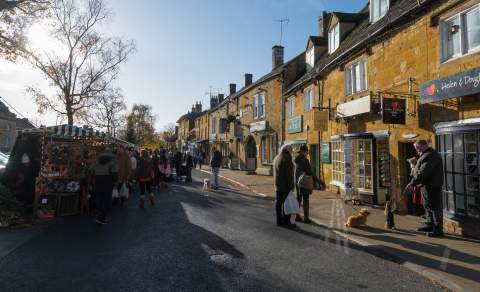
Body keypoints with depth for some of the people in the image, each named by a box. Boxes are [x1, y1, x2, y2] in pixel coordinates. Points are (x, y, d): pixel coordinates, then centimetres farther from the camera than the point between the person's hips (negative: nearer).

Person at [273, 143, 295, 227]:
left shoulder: (276, 158, 13)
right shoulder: (287, 159, -15)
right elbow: (289, 174, -18)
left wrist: (277, 183, 18)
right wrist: (292, 185, -13)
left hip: (278, 185, 8)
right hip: (285, 185, -8)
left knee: (278, 202, 10)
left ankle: (279, 221, 16)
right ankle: (286, 221, 3)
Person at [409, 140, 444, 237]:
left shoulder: (429, 156, -20)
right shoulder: (427, 155, 16)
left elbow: (422, 173, -26)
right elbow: (421, 171, 22)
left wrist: (412, 183, -21)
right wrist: (415, 183, 17)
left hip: (431, 186, -11)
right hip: (427, 185, 11)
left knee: (434, 207, -4)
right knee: (427, 206, 18)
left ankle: (438, 229, 3)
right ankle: (429, 224, 30)